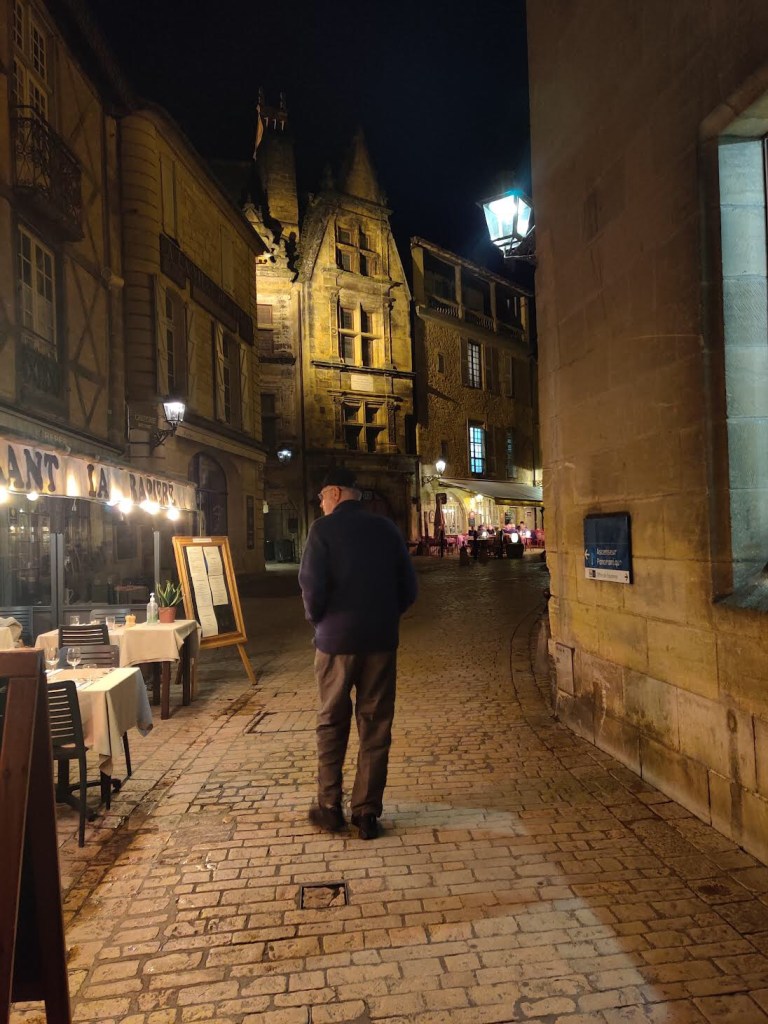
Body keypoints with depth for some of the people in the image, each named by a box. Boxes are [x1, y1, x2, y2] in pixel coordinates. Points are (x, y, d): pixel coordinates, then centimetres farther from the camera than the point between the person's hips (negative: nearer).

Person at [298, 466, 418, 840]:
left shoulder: (324, 529, -7)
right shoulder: (386, 528, 5)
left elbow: (312, 585, -14)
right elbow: (408, 587, 5)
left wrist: (317, 619, 4)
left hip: (336, 639, -2)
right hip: (382, 640, 3)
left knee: (331, 724, 13)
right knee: (376, 727, 9)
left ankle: (329, 807, 19)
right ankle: (367, 813, 14)